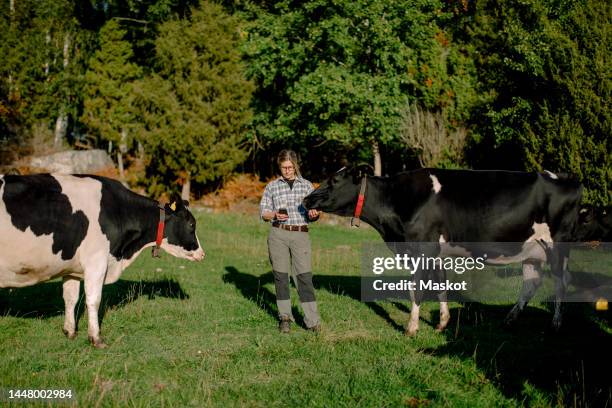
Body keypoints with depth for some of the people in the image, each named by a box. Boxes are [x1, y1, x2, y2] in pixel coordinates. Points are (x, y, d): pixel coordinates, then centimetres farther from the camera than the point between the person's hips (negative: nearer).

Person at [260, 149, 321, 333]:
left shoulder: (306, 185, 10)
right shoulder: (272, 187, 9)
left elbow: (314, 212, 13)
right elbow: (263, 212, 10)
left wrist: (313, 214, -11)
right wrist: (275, 215, -11)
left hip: (301, 235, -1)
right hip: (278, 234, 1)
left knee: (304, 276, -7)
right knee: (281, 275, 3)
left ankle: (313, 321, -7)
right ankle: (285, 317, 15)